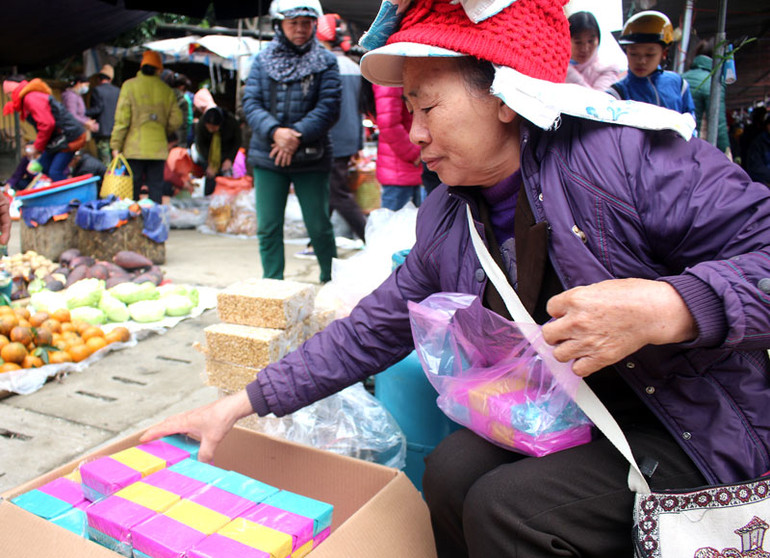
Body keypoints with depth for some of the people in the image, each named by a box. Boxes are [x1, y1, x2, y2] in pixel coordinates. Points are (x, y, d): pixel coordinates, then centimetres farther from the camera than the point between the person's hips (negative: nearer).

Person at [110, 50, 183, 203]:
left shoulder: (129, 86, -2)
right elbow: (176, 120, 3)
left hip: (134, 148, -2)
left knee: (132, 188, 4)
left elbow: (122, 118, -6)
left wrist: (116, 145, -1)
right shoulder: (167, 90, 4)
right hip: (159, 148, 2)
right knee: (156, 187, 7)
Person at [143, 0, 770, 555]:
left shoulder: (629, 153, -19)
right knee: (452, 470, -17)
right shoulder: (445, 221, 0)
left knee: (507, 506, -23)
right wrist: (239, 405, 0)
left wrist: (664, 308, -38)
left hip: (698, 426, -5)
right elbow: (369, 332, 2)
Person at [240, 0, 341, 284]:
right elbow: (251, 102, 0)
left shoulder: (325, 61, 2)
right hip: (267, 156, 2)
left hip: (311, 157, -2)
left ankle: (332, 281, 22)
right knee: (268, 227, 4)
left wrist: (297, 135, -19)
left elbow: (328, 107, -7)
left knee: (319, 226, 4)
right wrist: (275, 131, -18)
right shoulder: (263, 60, 8)